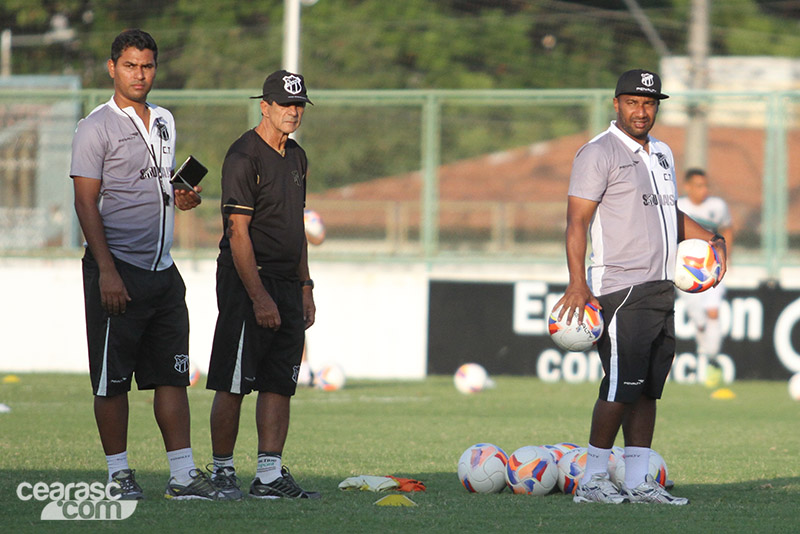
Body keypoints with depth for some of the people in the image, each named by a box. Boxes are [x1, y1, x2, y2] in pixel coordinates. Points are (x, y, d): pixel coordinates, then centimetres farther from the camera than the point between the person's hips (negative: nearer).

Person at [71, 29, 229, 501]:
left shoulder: (164, 122, 15)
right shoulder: (98, 126, -7)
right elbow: (86, 203, -11)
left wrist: (182, 199, 4)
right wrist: (107, 271, -19)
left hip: (163, 268, 7)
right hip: (117, 269, -7)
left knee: (173, 373, 4)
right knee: (113, 378, -2)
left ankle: (184, 474, 4)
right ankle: (119, 473, 6)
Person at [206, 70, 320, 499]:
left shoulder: (296, 157, 15)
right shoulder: (244, 156, -11)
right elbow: (238, 232, -16)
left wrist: (305, 288, 17)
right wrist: (259, 297, -20)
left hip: (287, 285, 8)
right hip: (246, 283, -8)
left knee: (280, 384, 3)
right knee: (233, 384, -4)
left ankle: (269, 475, 2)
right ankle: (222, 472, 4)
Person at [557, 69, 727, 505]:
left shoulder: (661, 154, 19)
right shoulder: (599, 153, -7)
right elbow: (577, 221, -13)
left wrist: (709, 238, 15)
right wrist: (578, 285, -22)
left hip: (660, 289, 8)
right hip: (621, 290, -8)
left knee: (648, 388, 6)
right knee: (622, 386, -10)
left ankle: (637, 482, 8)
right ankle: (592, 481, -4)